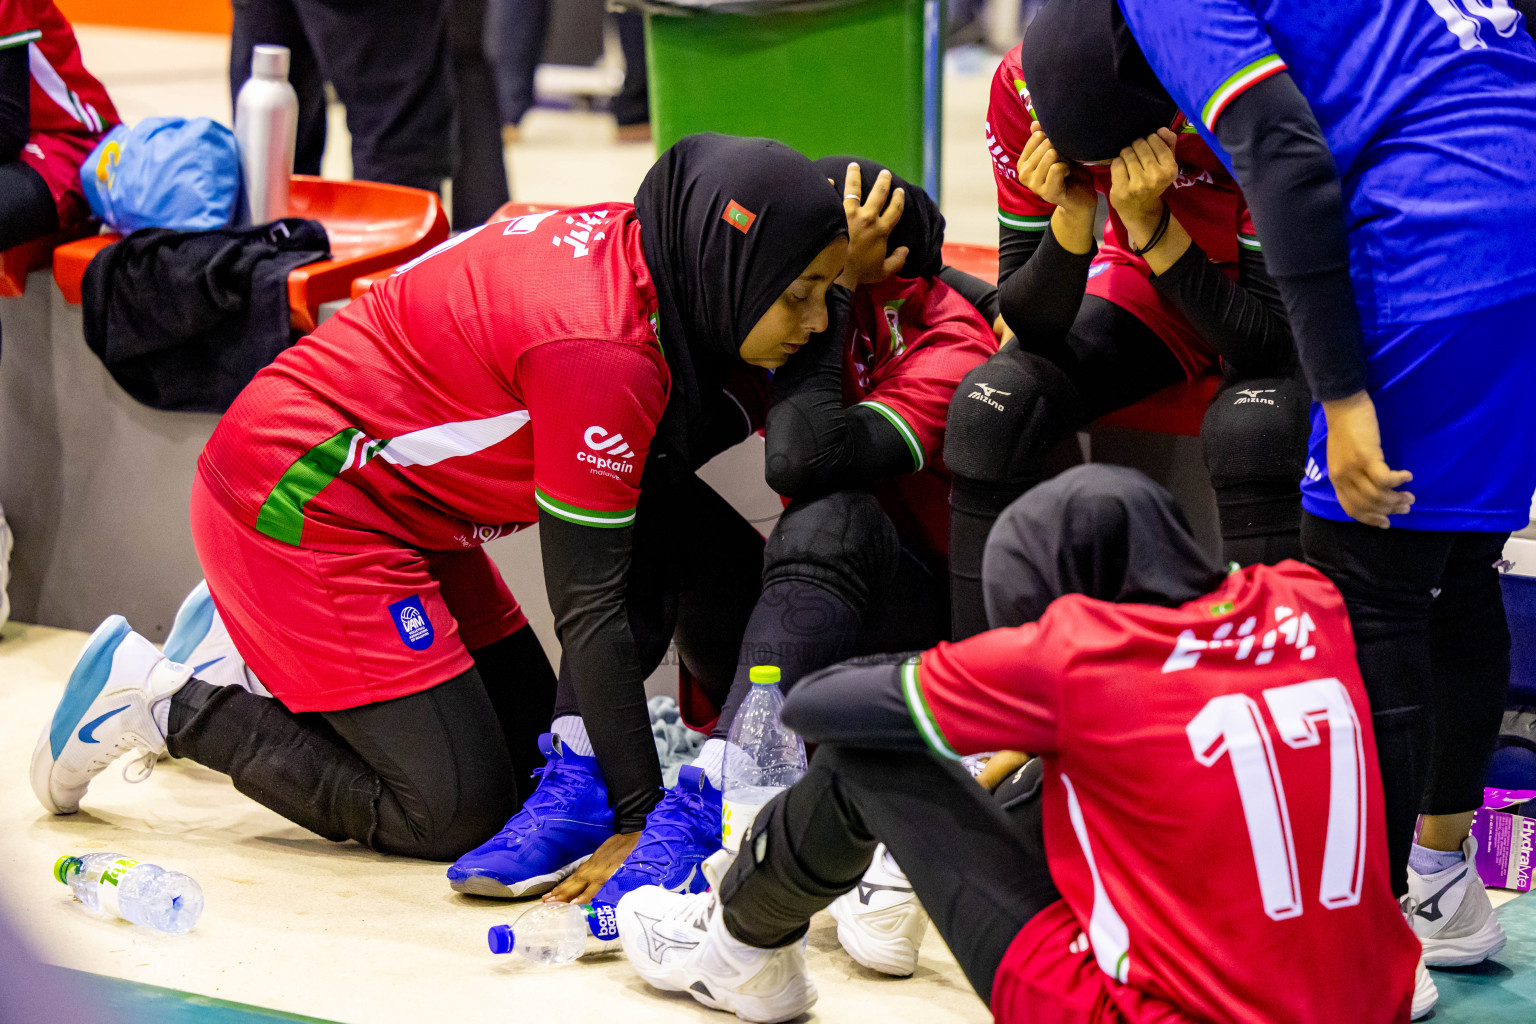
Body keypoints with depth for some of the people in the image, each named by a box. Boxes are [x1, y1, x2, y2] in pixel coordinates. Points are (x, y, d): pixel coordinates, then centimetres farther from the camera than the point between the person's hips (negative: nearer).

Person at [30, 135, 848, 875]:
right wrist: (637, 818, -18)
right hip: (302, 511, -10)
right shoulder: (600, 349, -29)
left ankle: (254, 642, 22)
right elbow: (587, 601, -23)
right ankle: (168, 703, 2)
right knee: (457, 814, -7)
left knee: (526, 744, 13)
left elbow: (657, 494, 9)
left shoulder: (632, 244, -3)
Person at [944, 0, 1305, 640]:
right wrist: (1073, 220, -34)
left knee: (1251, 432, -35)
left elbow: (1267, 343, -28)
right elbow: (1031, 324, -15)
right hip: (1147, 285, 3)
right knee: (989, 408, -22)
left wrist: (1150, 225, -39)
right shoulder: (1023, 85, -22)